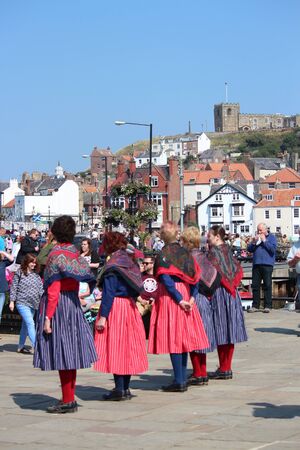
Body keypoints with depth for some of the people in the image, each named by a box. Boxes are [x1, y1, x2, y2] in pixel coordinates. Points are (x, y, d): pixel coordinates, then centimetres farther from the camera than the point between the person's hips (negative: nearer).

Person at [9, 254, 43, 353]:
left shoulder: (36, 274, 9)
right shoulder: (19, 273, -4)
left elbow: (41, 288, 10)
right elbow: (13, 287, -3)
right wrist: (12, 301, -7)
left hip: (33, 304, 6)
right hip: (22, 303, -6)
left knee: (25, 325, 13)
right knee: (30, 323, -15)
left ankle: (21, 347, 23)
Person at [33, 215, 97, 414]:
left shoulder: (56, 255, -13)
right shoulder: (75, 252, 7)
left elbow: (54, 291, -17)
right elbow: (84, 278, 13)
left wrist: (47, 317, -17)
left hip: (58, 305, -8)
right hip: (73, 304, 8)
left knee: (61, 352, -4)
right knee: (70, 352, 13)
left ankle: (67, 401, -2)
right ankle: (70, 399, 21)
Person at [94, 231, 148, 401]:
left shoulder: (112, 266, -13)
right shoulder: (131, 262, 10)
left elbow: (109, 293, -17)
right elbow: (137, 288, 13)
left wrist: (102, 316, -18)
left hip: (115, 308, -8)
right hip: (130, 306, 8)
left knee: (115, 347, -4)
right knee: (128, 347, 11)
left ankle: (119, 389, -4)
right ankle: (126, 388, 15)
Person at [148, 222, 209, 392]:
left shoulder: (163, 254, -10)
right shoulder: (185, 252, 7)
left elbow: (166, 280, -17)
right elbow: (195, 275, 3)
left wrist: (179, 300, -15)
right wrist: (192, 297, -2)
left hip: (169, 296, -6)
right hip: (185, 294, 6)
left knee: (173, 338, -4)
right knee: (183, 337, 11)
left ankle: (179, 381, -5)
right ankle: (183, 379, 14)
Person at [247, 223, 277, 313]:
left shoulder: (271, 237, 5)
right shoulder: (256, 237, 18)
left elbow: (273, 249, -10)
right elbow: (249, 249, 12)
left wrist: (264, 241, -8)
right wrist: (254, 242, -4)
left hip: (267, 264, -5)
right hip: (256, 264, 5)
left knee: (267, 285, -4)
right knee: (255, 285, 4)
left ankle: (267, 306, -2)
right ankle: (255, 306, 10)